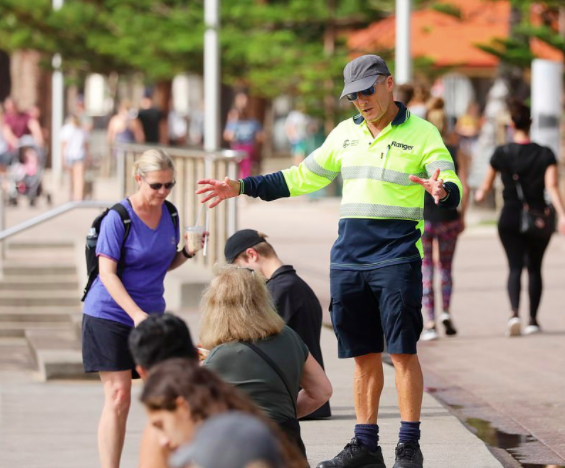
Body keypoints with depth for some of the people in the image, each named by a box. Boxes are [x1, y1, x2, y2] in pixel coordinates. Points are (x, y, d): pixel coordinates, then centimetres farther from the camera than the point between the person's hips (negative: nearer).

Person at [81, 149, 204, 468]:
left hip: (152, 315, 6)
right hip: (110, 314, -6)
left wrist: (187, 253, -6)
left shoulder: (169, 214, 4)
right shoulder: (117, 218, -14)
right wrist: (136, 314, -26)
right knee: (119, 396, -9)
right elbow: (107, 273, -17)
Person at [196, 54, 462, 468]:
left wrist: (442, 191, -37)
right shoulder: (346, 133, 15)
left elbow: (452, 190, -12)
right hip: (348, 258, 5)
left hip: (397, 257, -5)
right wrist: (242, 187, 19)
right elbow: (303, 177, 24)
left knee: (403, 351, -7)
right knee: (364, 355, 9)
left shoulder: (421, 133, -2)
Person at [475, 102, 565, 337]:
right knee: (534, 268, 14)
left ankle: (514, 312, -26)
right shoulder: (545, 154, -4)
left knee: (515, 267, -2)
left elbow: (486, 187, 5)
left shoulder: (502, 153, -3)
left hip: (510, 218, -1)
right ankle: (533, 320, 17)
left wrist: (479, 194, 27)